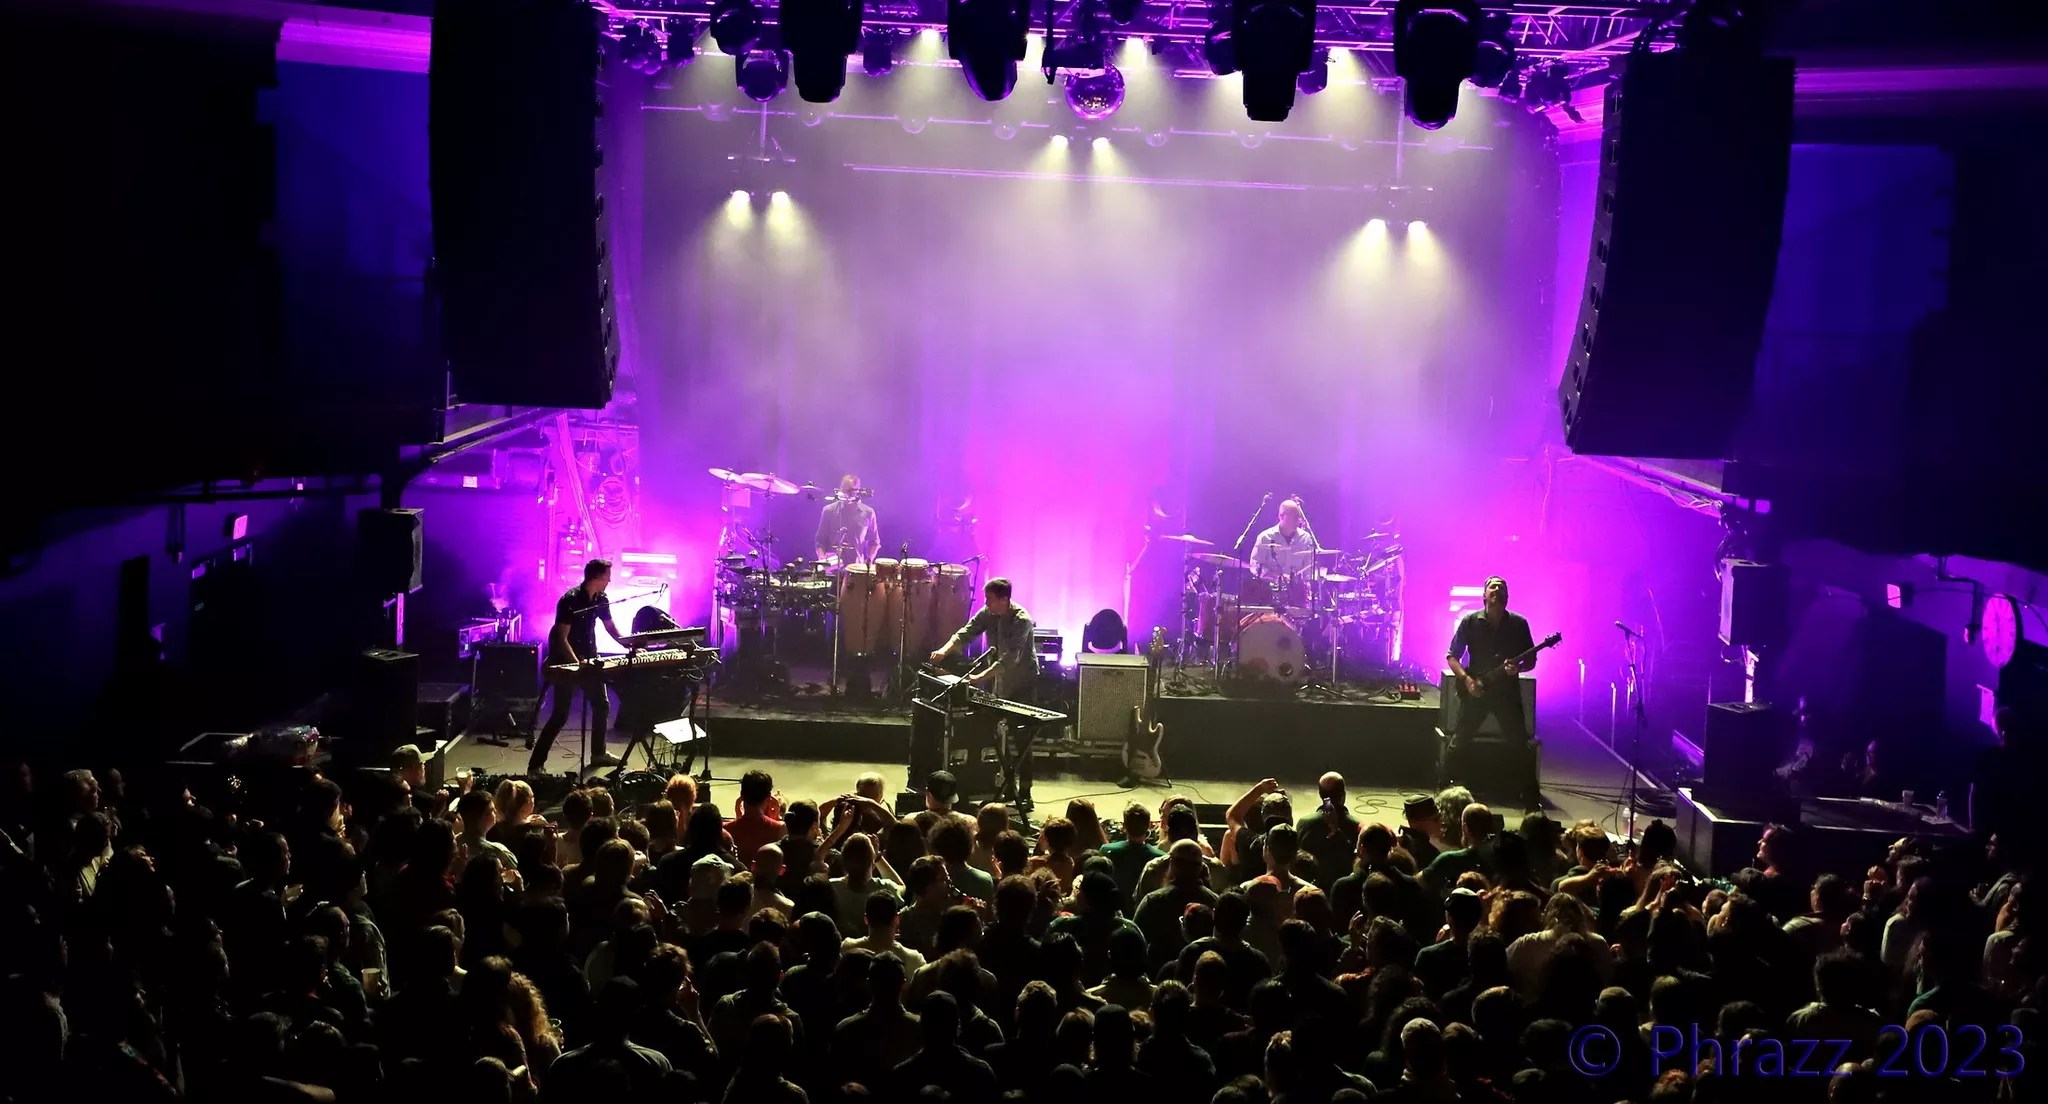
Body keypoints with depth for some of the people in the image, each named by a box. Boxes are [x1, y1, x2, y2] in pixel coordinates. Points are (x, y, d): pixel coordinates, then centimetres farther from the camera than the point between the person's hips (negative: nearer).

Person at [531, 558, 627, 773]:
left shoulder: (600, 600, 1)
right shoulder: (570, 600, -22)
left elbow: (610, 627, 13)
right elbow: (561, 638, -23)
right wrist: (577, 663, -32)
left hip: (589, 659, 8)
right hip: (564, 661, -8)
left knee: (602, 705, 12)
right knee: (560, 714, -10)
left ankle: (598, 754, 28)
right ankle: (536, 764, -5)